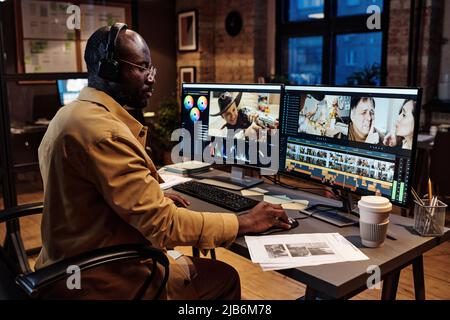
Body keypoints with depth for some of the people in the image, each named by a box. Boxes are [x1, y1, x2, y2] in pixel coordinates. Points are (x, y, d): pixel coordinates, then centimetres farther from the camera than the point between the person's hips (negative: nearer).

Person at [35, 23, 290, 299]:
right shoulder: (104, 132, -27)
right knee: (223, 277, 6)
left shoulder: (70, 115, 6)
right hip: (104, 281, -9)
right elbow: (164, 224, -27)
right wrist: (246, 222, -17)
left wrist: (154, 198, 8)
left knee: (189, 264, 24)